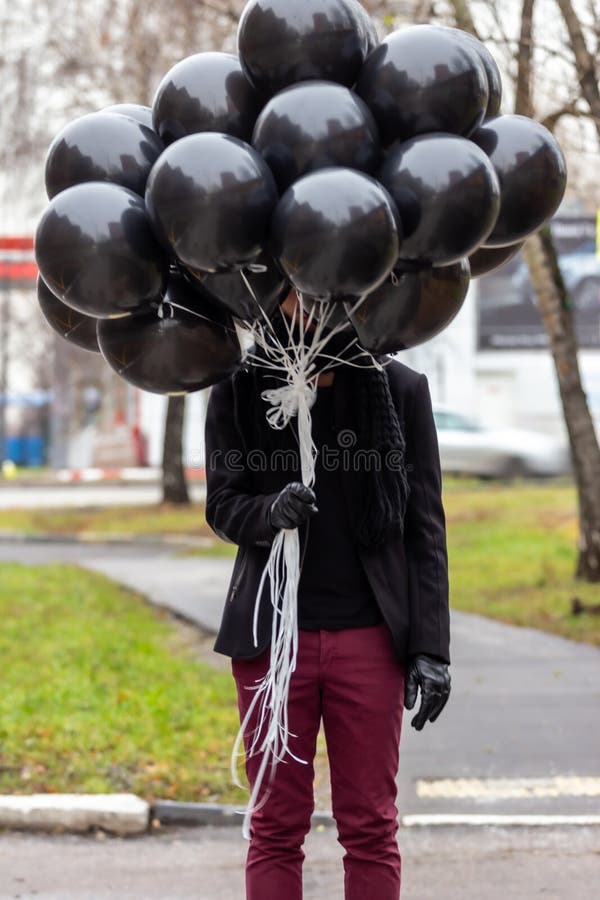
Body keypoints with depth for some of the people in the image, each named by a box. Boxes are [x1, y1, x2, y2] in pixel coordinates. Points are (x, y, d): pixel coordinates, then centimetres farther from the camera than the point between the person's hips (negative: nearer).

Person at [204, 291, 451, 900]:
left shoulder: (399, 389, 2)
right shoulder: (240, 389, 4)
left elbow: (426, 528, 3)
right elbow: (221, 506, 5)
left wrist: (431, 647, -3)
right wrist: (270, 511, -19)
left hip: (369, 637, 0)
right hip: (273, 637, 0)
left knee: (370, 827, 3)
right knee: (277, 826, 4)